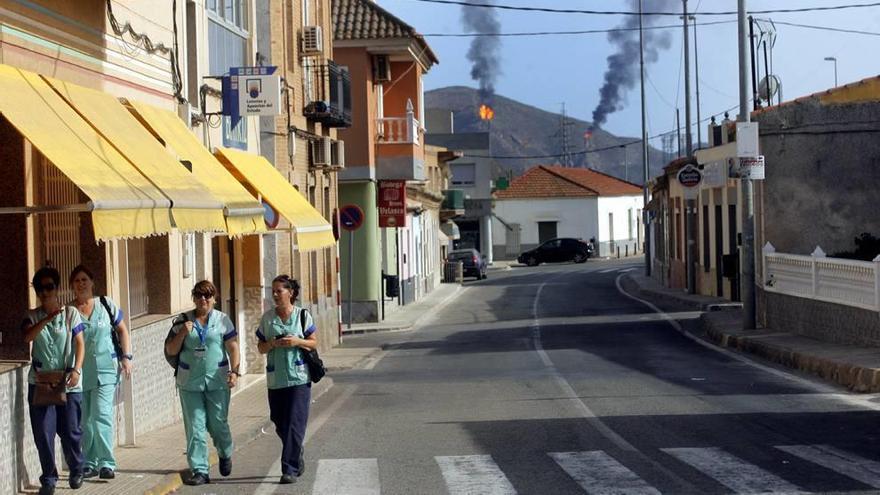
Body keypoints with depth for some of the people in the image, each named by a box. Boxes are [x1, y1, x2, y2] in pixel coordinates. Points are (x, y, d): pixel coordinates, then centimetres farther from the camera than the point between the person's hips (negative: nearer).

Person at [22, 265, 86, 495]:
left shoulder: (70, 313, 2)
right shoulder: (32, 317, 6)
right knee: (43, 433, -2)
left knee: (70, 431, 4)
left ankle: (76, 471, 26)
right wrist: (47, 318, -27)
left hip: (68, 384, -1)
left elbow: (80, 344, -2)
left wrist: (76, 370, -16)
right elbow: (28, 336, -15)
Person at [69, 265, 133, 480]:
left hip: (105, 370, -1)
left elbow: (122, 331, 11)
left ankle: (107, 463, -10)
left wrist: (126, 357, 2)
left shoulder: (106, 305, 4)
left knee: (102, 415, -11)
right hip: (80, 372, 1)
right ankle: (89, 464, 17)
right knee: (84, 419, 7)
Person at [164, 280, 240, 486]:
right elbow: (170, 350, 6)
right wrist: (182, 333, -11)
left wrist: (234, 371, -12)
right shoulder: (183, 321, 6)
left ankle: (225, 455, 33)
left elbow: (233, 347, 0)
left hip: (217, 381, -1)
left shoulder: (222, 320, 4)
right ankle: (199, 470, 0)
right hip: (190, 382, 1)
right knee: (195, 427, -2)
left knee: (218, 423, 3)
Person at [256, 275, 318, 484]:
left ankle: (290, 469, -7)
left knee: (294, 425, -9)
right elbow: (261, 347, 10)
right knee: (280, 425, 9)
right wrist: (272, 344, -11)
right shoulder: (267, 318, 7)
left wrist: (297, 342, -14)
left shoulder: (302, 315, 1)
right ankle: (297, 457, 33)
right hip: (275, 379, 3)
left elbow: (314, 343, 4)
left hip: (299, 378, -3)